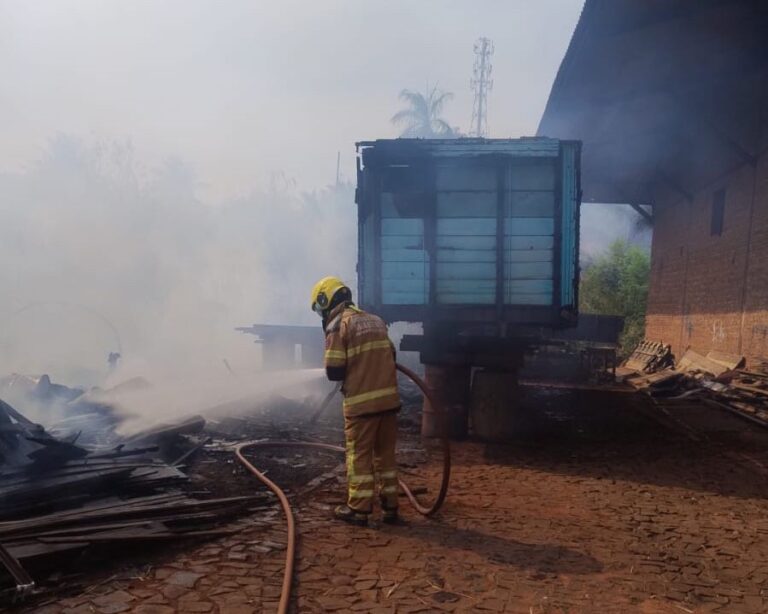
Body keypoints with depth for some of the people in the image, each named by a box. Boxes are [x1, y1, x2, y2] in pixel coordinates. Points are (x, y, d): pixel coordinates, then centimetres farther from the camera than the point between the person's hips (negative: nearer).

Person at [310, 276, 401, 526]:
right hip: (389, 397, 6)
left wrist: (349, 372, 8)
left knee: (359, 455, 5)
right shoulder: (376, 320, 13)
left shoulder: (338, 324, -8)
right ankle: (389, 506, 18)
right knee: (385, 453, 14)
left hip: (361, 401, -6)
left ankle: (358, 508, 10)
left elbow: (334, 372, -12)